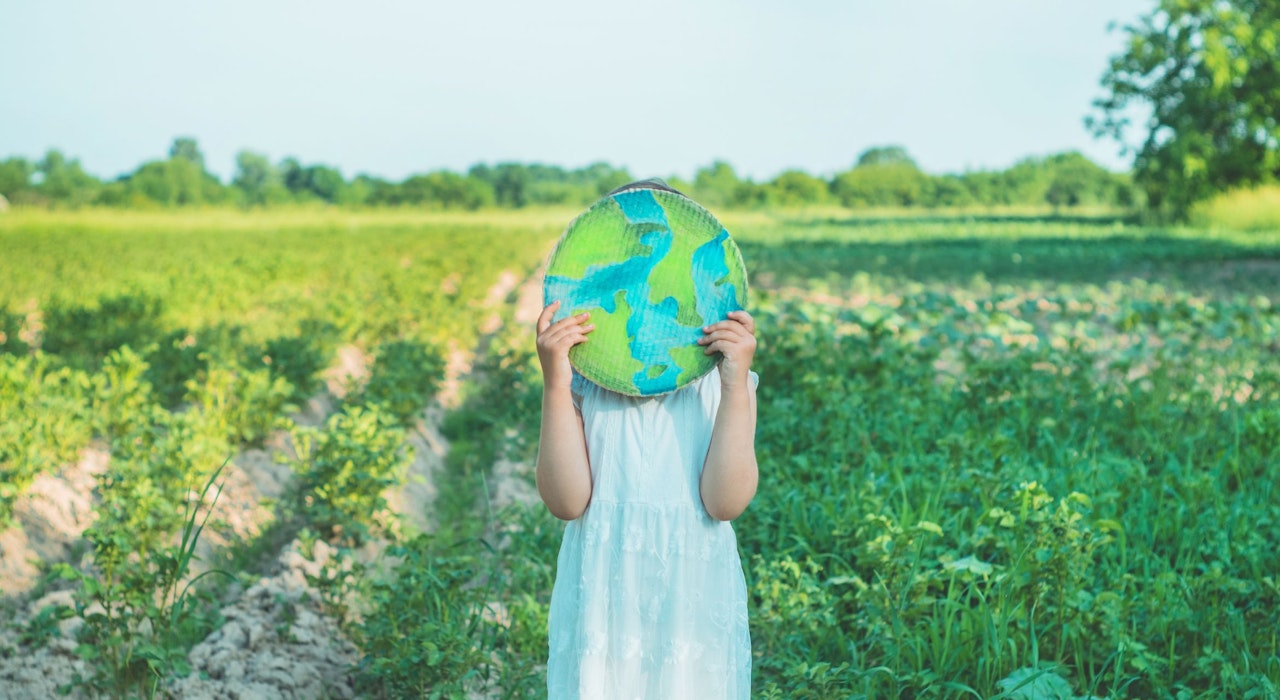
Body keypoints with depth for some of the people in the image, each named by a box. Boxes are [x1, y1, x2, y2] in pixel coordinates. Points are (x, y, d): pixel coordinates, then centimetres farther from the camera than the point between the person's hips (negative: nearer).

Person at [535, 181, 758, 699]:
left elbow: (726, 501, -14)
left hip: (696, 606, 0)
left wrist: (736, 384, -20)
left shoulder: (721, 384, -3)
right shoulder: (580, 383, -4)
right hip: (602, 605, 0)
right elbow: (567, 501, -14)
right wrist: (554, 384, -21)